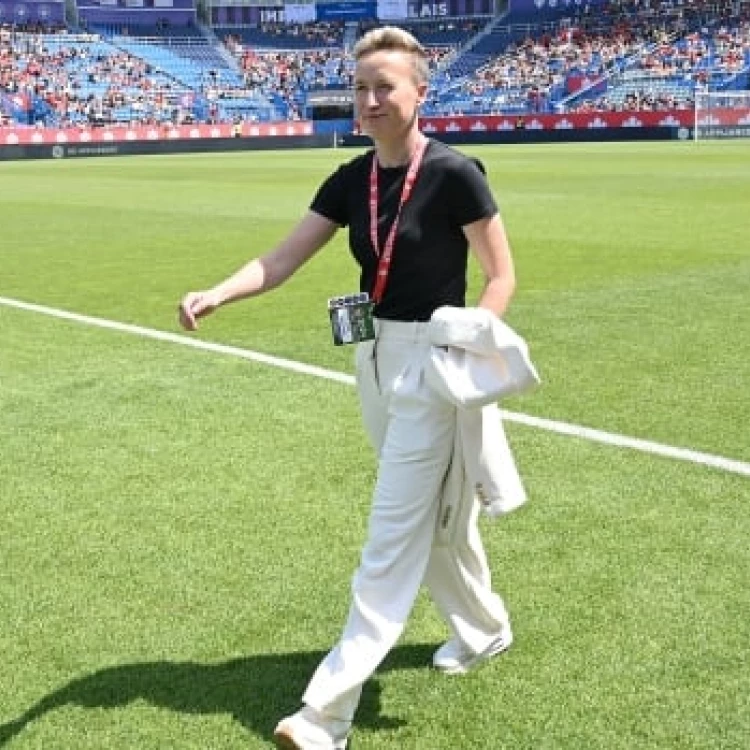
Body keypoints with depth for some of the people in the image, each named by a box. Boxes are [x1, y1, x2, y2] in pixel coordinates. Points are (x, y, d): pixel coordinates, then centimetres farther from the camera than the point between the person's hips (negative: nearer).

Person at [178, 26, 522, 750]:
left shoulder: (454, 174, -14)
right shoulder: (350, 180, 4)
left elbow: (501, 275, -8)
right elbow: (280, 261, -2)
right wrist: (215, 294, -19)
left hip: (430, 359, -7)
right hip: (374, 356, 7)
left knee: (391, 537, -5)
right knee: (433, 509, 21)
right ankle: (483, 628, 44)